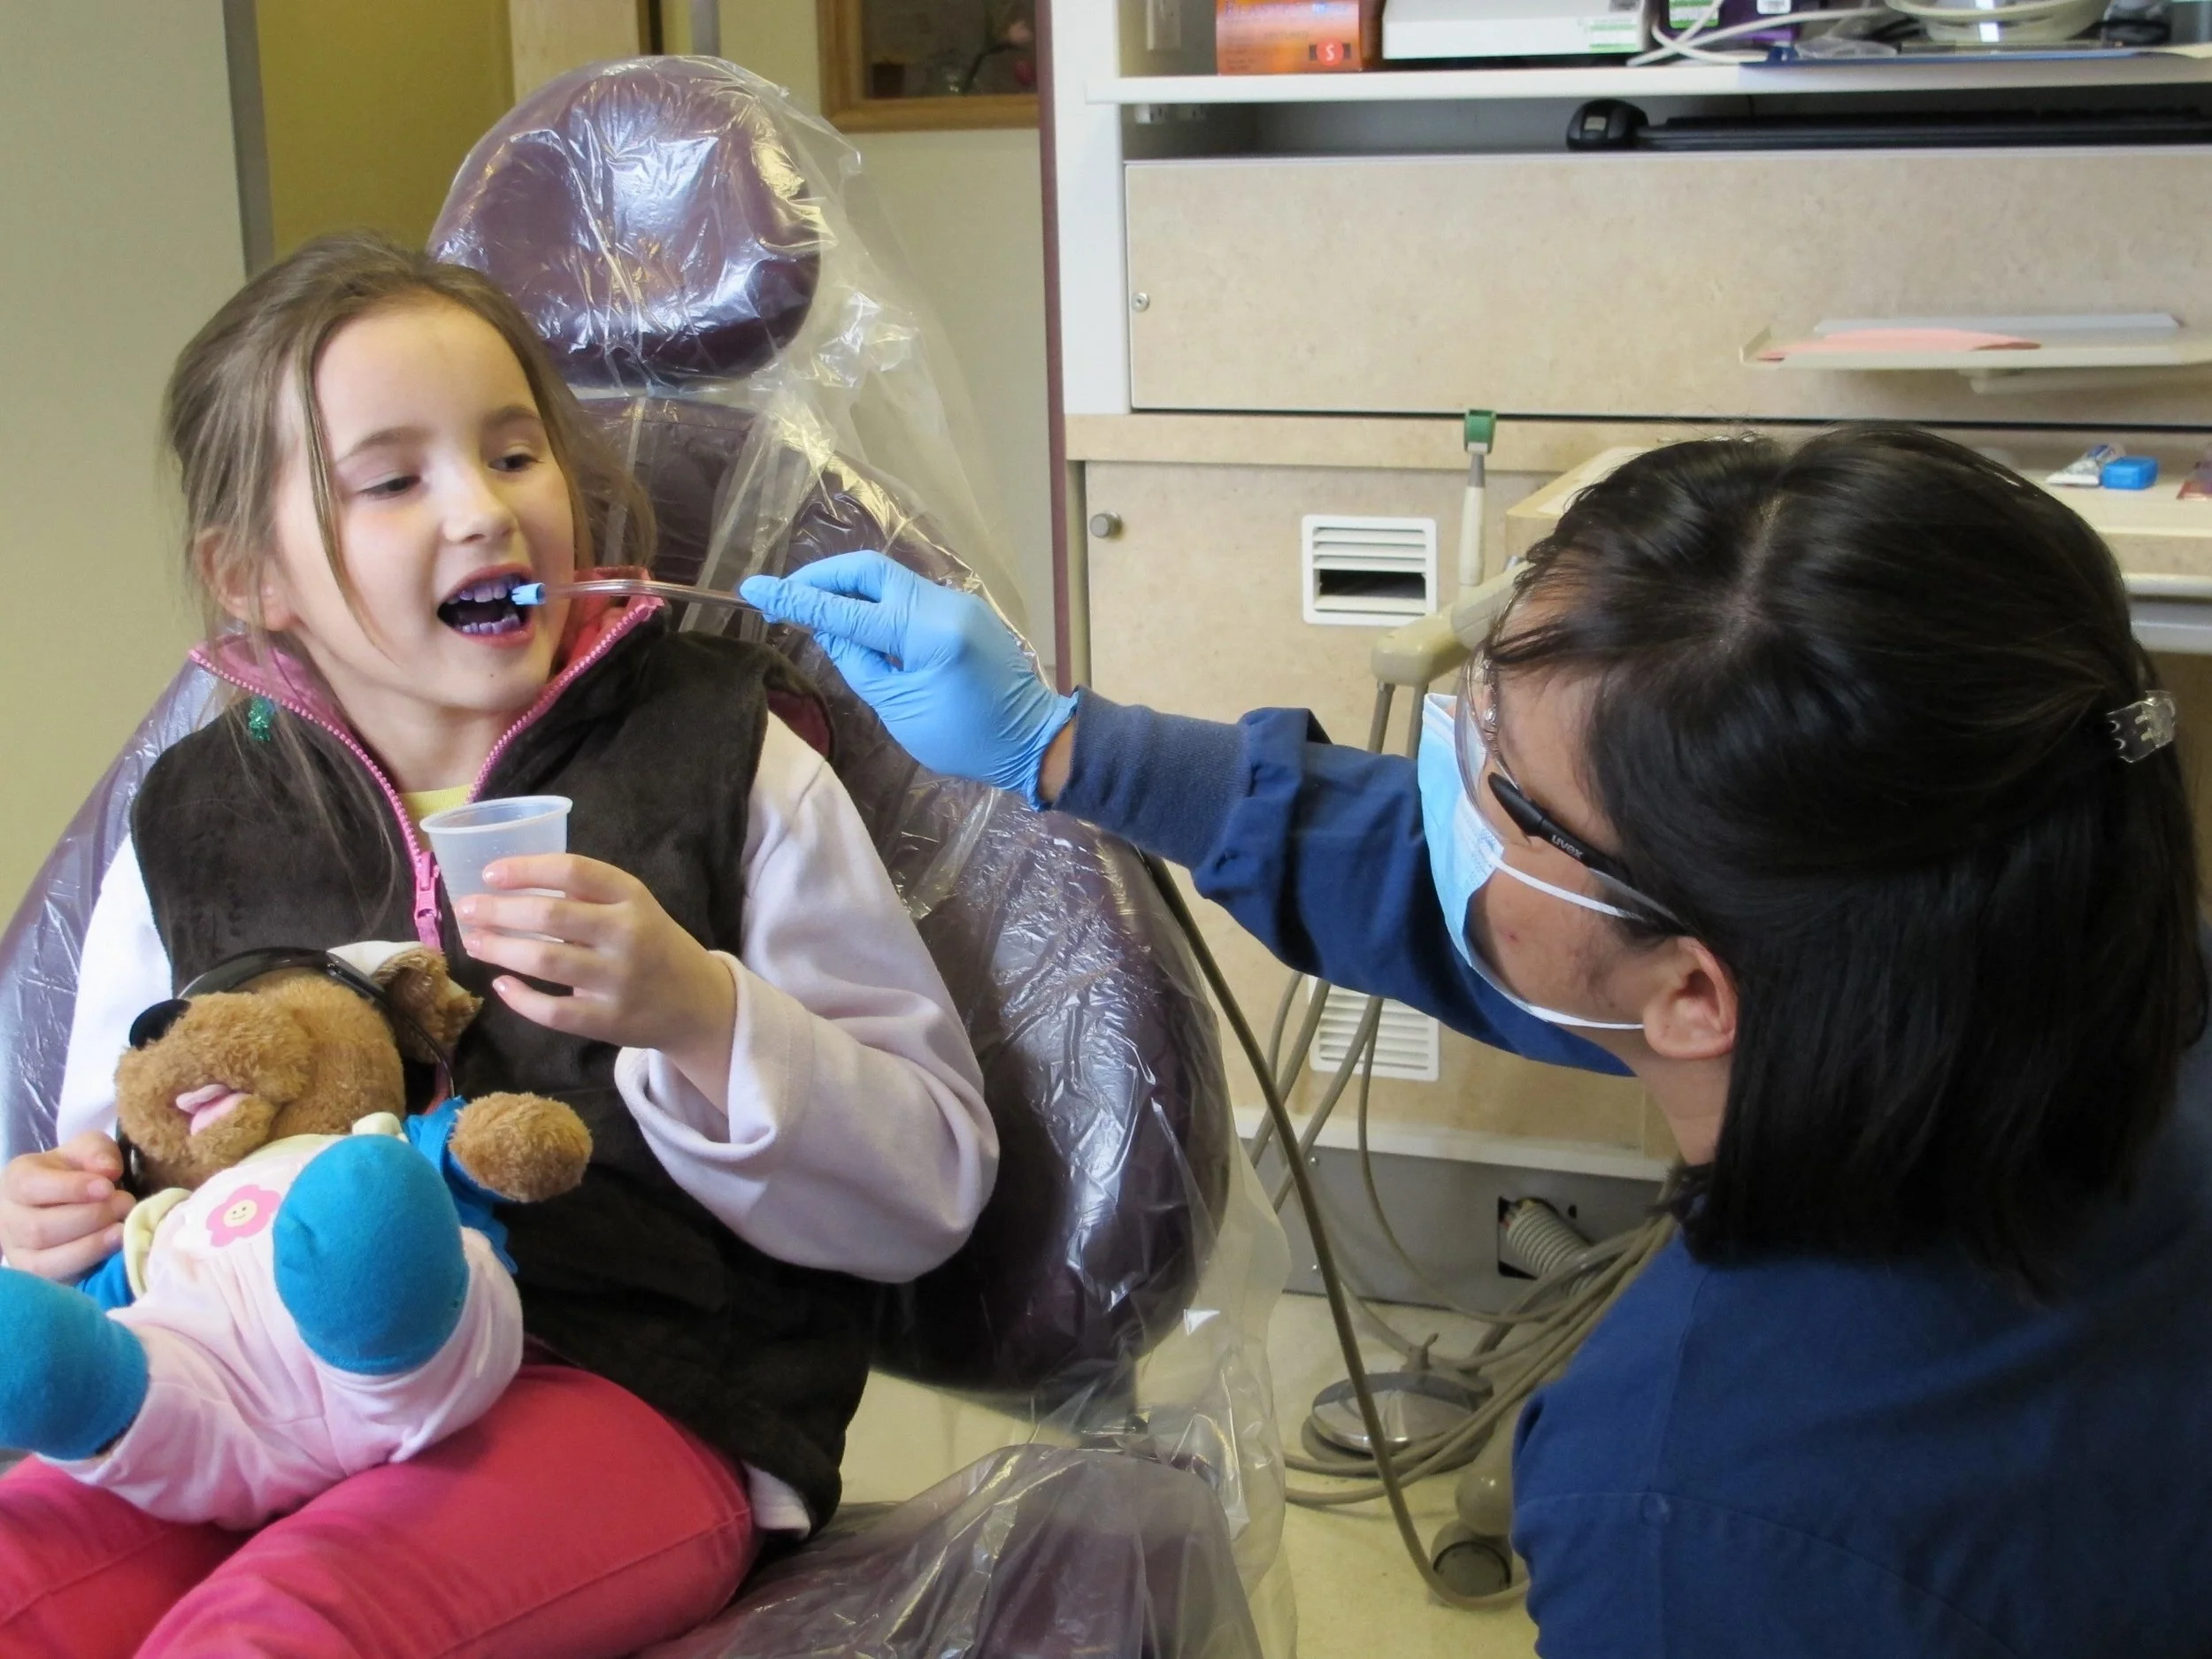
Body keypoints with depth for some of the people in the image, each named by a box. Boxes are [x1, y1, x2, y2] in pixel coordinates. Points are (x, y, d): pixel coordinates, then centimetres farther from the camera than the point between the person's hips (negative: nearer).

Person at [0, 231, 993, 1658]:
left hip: (639, 1388, -4)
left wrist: (699, 1017, -16)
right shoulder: (187, 832, 14)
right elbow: (118, 1186, 24)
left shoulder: (726, 756, 4)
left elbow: (931, 1195, 1)